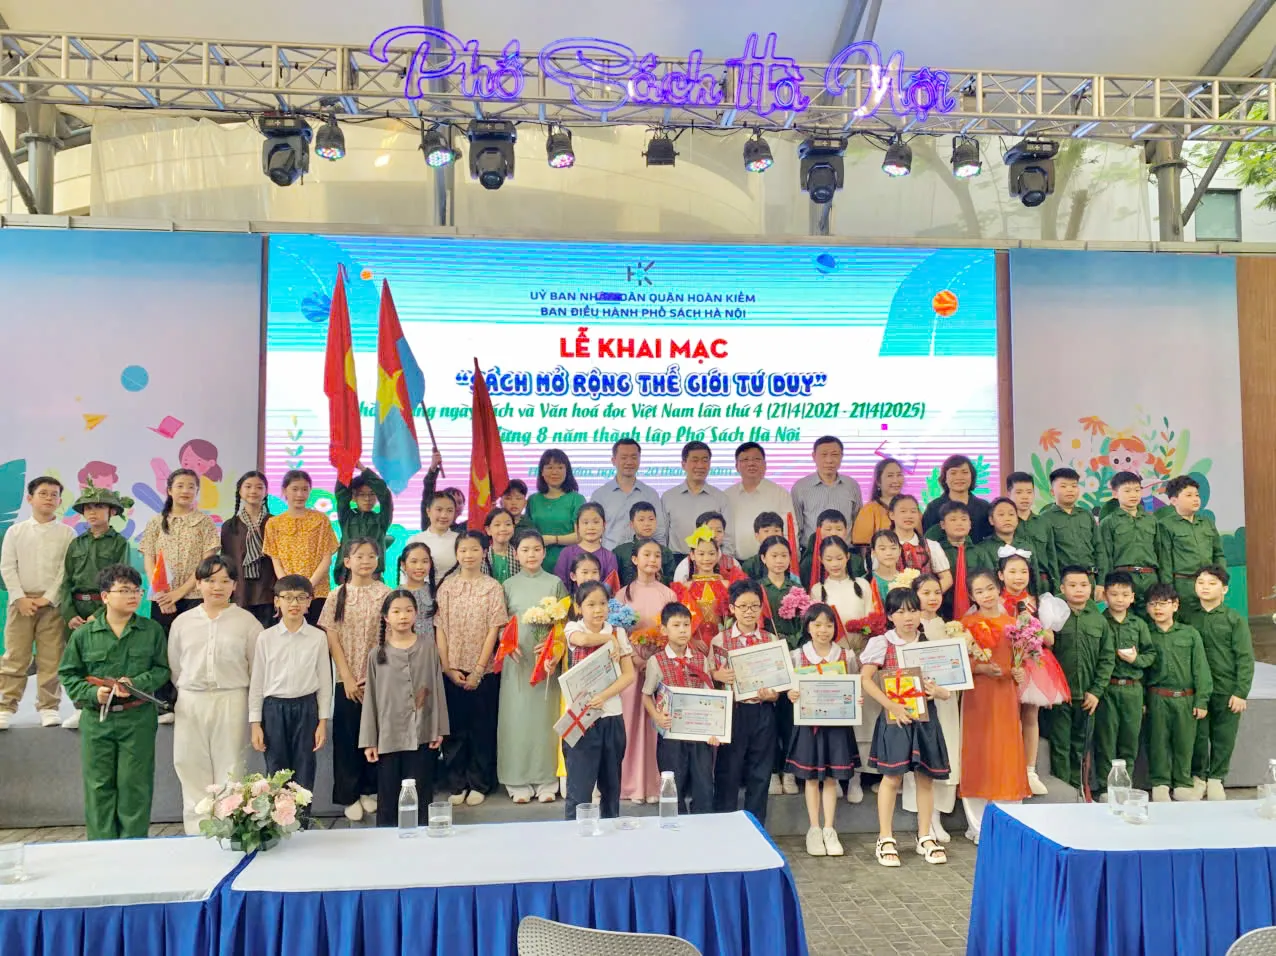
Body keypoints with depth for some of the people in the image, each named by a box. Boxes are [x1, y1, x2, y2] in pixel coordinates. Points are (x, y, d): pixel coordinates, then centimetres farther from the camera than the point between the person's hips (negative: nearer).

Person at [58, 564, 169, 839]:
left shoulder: (152, 630, 2)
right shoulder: (83, 634, 3)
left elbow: (162, 669, 3)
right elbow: (68, 674, 7)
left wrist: (137, 683, -14)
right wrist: (92, 693, -9)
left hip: (138, 717, -1)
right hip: (96, 718, 1)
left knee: (134, 785, 3)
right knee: (99, 786, 6)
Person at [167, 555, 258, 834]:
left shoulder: (246, 621, -1)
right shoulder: (183, 621, 7)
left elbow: (257, 668, 0)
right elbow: (174, 666, 12)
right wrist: (184, 694, 8)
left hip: (232, 702, -3)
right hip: (191, 703, 3)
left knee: (230, 768, 3)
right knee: (192, 767, 7)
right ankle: (197, 829, 18)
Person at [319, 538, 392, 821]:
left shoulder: (386, 595, -1)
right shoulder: (336, 597, 0)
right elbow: (332, 639, -2)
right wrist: (347, 677, -8)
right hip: (348, 680, 0)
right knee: (347, 737, 5)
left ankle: (370, 790, 21)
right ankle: (349, 795, 16)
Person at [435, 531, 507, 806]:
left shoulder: (493, 587, -2)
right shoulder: (447, 586, 3)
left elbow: (493, 631, -6)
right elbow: (440, 629, 1)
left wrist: (478, 670, -11)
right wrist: (448, 668, -6)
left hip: (483, 671, -1)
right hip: (452, 671, 2)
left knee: (482, 728, 6)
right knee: (455, 728, 8)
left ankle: (479, 784, 17)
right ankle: (457, 784, 19)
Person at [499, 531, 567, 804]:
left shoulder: (555, 583, 7)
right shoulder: (509, 585, 8)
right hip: (518, 659, 1)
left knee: (545, 716, 1)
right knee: (517, 717, 0)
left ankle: (546, 781, 10)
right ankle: (519, 783, 9)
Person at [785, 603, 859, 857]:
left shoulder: (847, 656, 2)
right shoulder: (797, 656, -1)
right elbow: (791, 688, 1)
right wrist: (790, 695, -21)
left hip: (837, 722, 1)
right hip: (808, 721, -1)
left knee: (831, 777, 6)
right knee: (810, 777, 6)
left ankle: (829, 829, 16)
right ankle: (814, 829, 17)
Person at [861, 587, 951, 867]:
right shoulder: (881, 643, -3)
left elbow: (947, 690, 8)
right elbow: (865, 679, -10)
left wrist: (937, 691, -16)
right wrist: (891, 705, -17)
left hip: (925, 718, 3)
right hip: (895, 717, -3)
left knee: (925, 776, 9)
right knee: (892, 777, -2)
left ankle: (925, 837, 23)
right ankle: (885, 839, 9)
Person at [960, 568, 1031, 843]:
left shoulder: (1012, 622, 8)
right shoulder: (967, 623, -1)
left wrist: (1019, 673, -6)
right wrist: (981, 668, -20)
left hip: (1006, 696, 3)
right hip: (977, 696, -3)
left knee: (1007, 756, 5)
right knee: (978, 757, 1)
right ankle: (979, 827, 10)